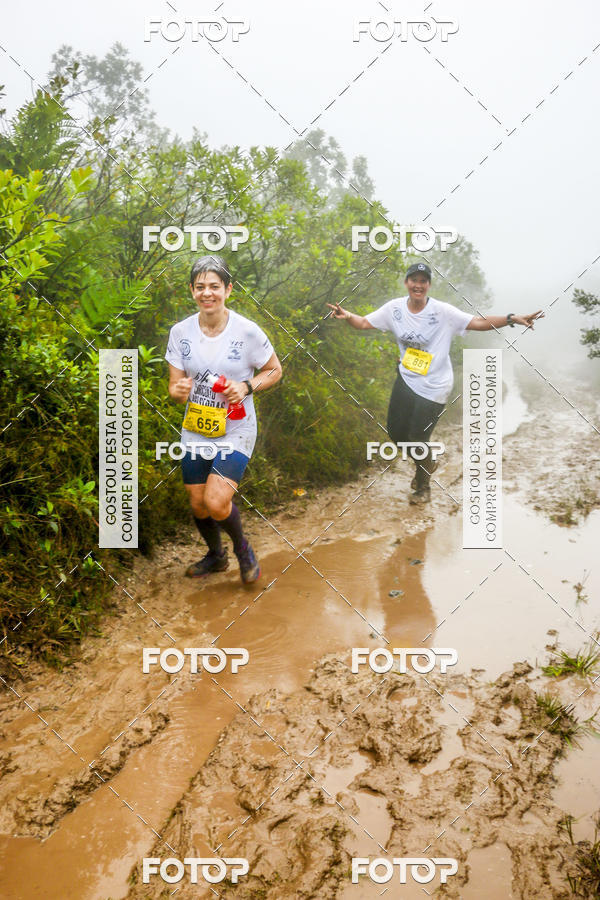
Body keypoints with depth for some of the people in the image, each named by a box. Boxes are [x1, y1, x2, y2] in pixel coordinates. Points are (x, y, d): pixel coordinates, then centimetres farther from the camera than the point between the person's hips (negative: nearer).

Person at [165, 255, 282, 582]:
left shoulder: (247, 331, -13)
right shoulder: (180, 331, -5)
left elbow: (274, 370, 0)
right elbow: (174, 384, 0)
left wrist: (246, 387, -19)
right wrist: (178, 390, -24)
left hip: (235, 431, -4)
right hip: (195, 430, 4)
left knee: (216, 503, -19)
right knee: (198, 506, 12)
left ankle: (242, 547, 14)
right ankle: (216, 555, 42)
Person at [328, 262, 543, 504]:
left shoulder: (442, 311, -14)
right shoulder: (395, 308, -2)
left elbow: (479, 323, -17)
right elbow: (364, 322, -1)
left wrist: (512, 318, -29)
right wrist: (347, 316, -22)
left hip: (434, 387, -5)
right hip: (406, 380, 5)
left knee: (417, 439, -1)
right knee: (396, 432, 9)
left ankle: (423, 486, 27)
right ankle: (427, 464, 41)